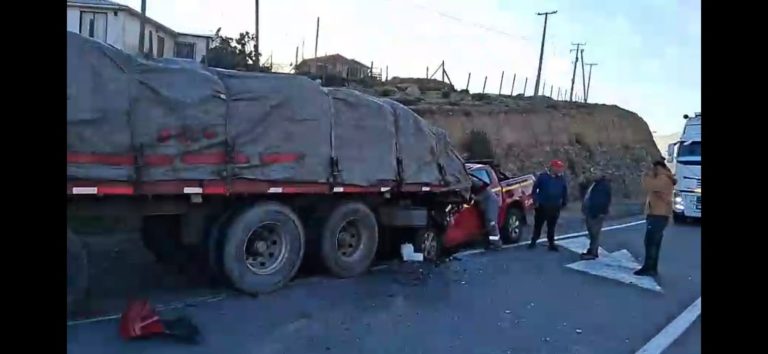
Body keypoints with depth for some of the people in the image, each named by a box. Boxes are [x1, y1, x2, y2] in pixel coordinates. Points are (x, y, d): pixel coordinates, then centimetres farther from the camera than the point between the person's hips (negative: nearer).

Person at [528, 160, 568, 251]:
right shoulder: (543, 176, -7)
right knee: (538, 225, 9)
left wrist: (564, 202, 10)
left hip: (554, 208, 2)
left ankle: (551, 244, 17)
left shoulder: (562, 178, 3)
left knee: (551, 227, 10)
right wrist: (535, 201, -7)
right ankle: (533, 241, 21)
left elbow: (565, 191, 12)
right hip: (541, 206, -2)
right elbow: (535, 189, -4)